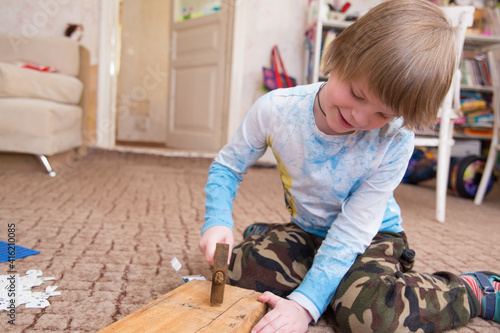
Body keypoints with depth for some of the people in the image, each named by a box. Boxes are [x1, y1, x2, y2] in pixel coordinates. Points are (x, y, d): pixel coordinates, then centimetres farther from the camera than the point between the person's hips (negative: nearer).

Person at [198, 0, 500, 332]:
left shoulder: (394, 142, -28)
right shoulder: (275, 110, -23)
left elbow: (353, 230, -25)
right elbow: (227, 166, -7)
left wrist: (305, 304, -31)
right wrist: (218, 220, -26)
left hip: (371, 236, -2)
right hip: (306, 232, 2)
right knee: (239, 266, -24)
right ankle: (264, 236, 11)